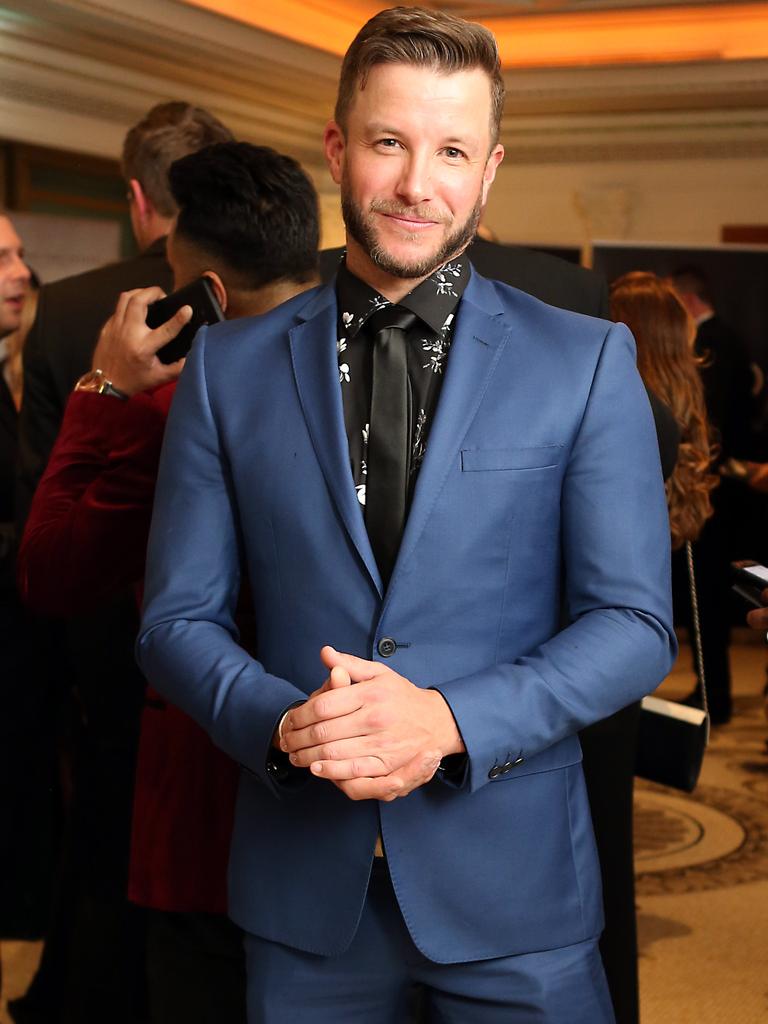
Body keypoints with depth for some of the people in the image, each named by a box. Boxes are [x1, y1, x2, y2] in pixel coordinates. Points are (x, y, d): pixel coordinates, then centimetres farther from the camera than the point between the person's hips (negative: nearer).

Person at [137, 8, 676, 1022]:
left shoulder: (588, 362, -2)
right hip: (302, 875, 1)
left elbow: (636, 623, -4)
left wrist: (450, 720, -19)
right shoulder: (230, 367, 2)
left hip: (514, 874, -1)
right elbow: (177, 616, 3)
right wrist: (282, 722, -17)